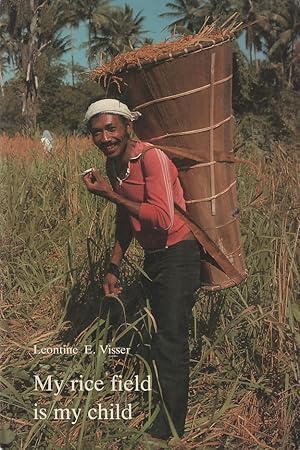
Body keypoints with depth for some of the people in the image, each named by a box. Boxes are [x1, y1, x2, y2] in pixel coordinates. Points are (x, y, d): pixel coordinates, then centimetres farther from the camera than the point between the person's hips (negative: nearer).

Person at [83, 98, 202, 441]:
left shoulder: (152, 157, -20)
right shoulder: (112, 164, 5)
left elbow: (163, 219, -29)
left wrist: (110, 194, -23)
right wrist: (113, 268, 10)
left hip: (178, 255, -9)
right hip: (151, 257, 9)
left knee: (170, 340, -8)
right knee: (160, 336, 18)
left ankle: (167, 432, 3)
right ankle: (165, 418, 35)